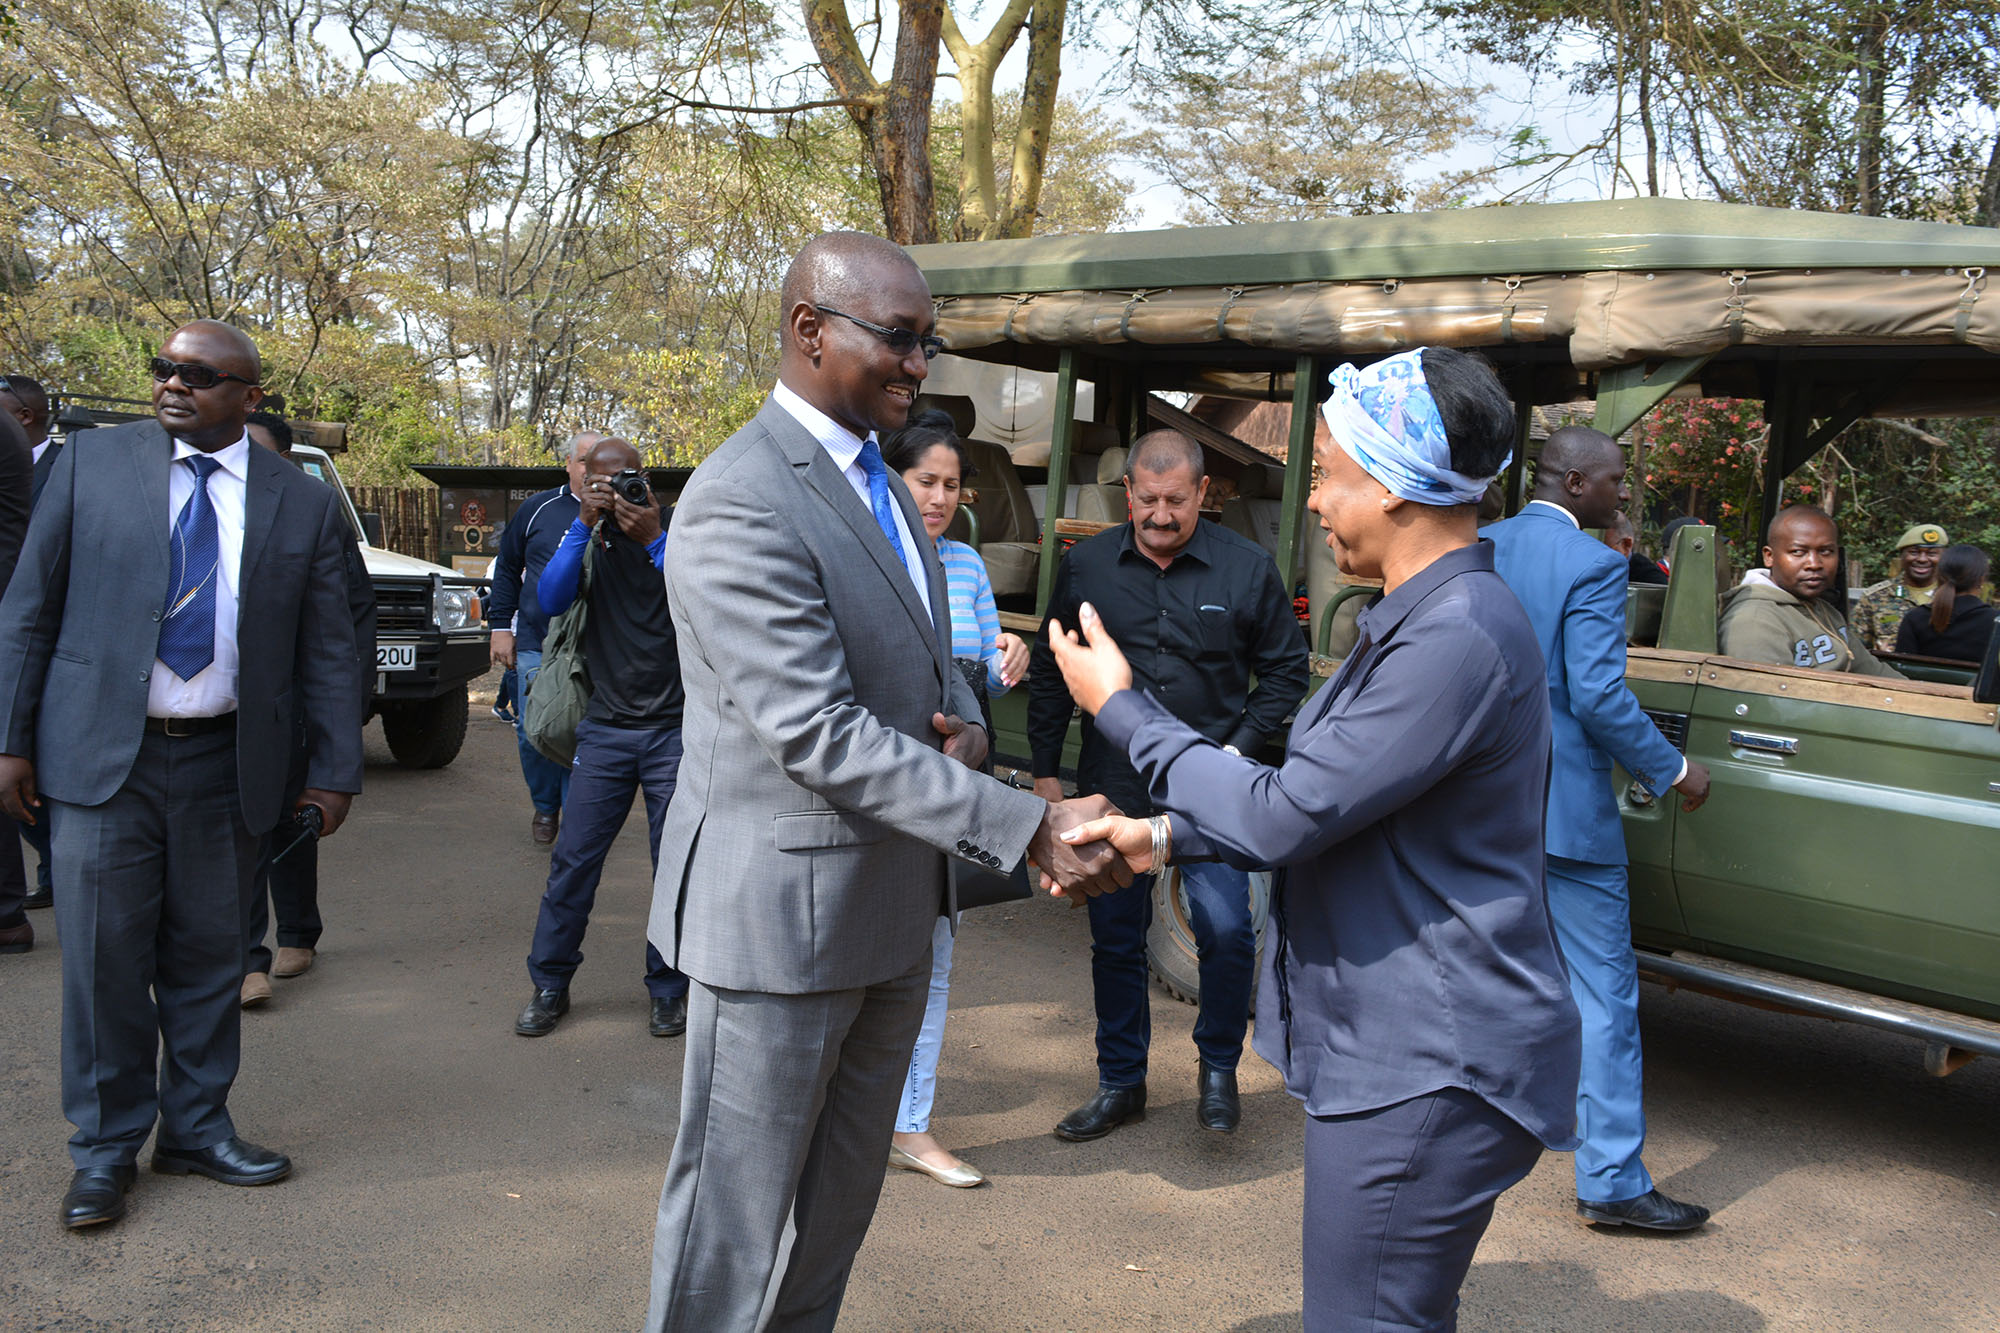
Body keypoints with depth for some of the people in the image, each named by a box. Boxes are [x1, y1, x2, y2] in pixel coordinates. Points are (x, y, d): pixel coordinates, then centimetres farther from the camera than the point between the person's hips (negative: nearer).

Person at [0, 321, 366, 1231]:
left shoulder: (302, 503, 4)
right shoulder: (91, 462, 2)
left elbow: (328, 651, 6)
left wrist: (334, 771, 2)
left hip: (225, 766, 1)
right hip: (101, 756, -1)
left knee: (208, 959, 10)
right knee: (104, 960, 3)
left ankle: (196, 1128, 27)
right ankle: (106, 1147, 20)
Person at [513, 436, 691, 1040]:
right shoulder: (585, 536, 6)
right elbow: (550, 600, -10)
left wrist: (654, 540, -21)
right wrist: (584, 524, -16)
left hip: (674, 727, -2)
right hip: (605, 726, 2)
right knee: (573, 860, 3)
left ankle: (668, 989, 18)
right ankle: (549, 985, 18)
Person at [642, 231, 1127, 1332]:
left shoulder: (876, 479, 10)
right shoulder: (738, 505, -21)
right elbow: (821, 736, -26)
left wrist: (965, 727, -5)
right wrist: (1028, 828, -28)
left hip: (891, 902, 9)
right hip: (783, 906, -9)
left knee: (841, 1199, 22)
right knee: (736, 1206, 9)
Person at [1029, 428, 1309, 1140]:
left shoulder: (1247, 568, -4)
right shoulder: (1086, 565, 1)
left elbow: (1285, 671, 6)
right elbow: (1049, 672, 9)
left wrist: (1238, 748, -5)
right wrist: (1046, 770, 6)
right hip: (1113, 783, 2)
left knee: (1226, 931, -11)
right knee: (1114, 939, 10)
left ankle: (1218, 1065, 16)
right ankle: (1120, 1081, 28)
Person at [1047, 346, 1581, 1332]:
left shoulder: (1457, 638, -25)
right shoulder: (1422, 618, 11)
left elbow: (1285, 817, -22)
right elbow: (1322, 805, 15)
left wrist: (1121, 708, -11)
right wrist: (1167, 836, 4)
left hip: (1425, 1072, -11)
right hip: (1400, 1045, 11)